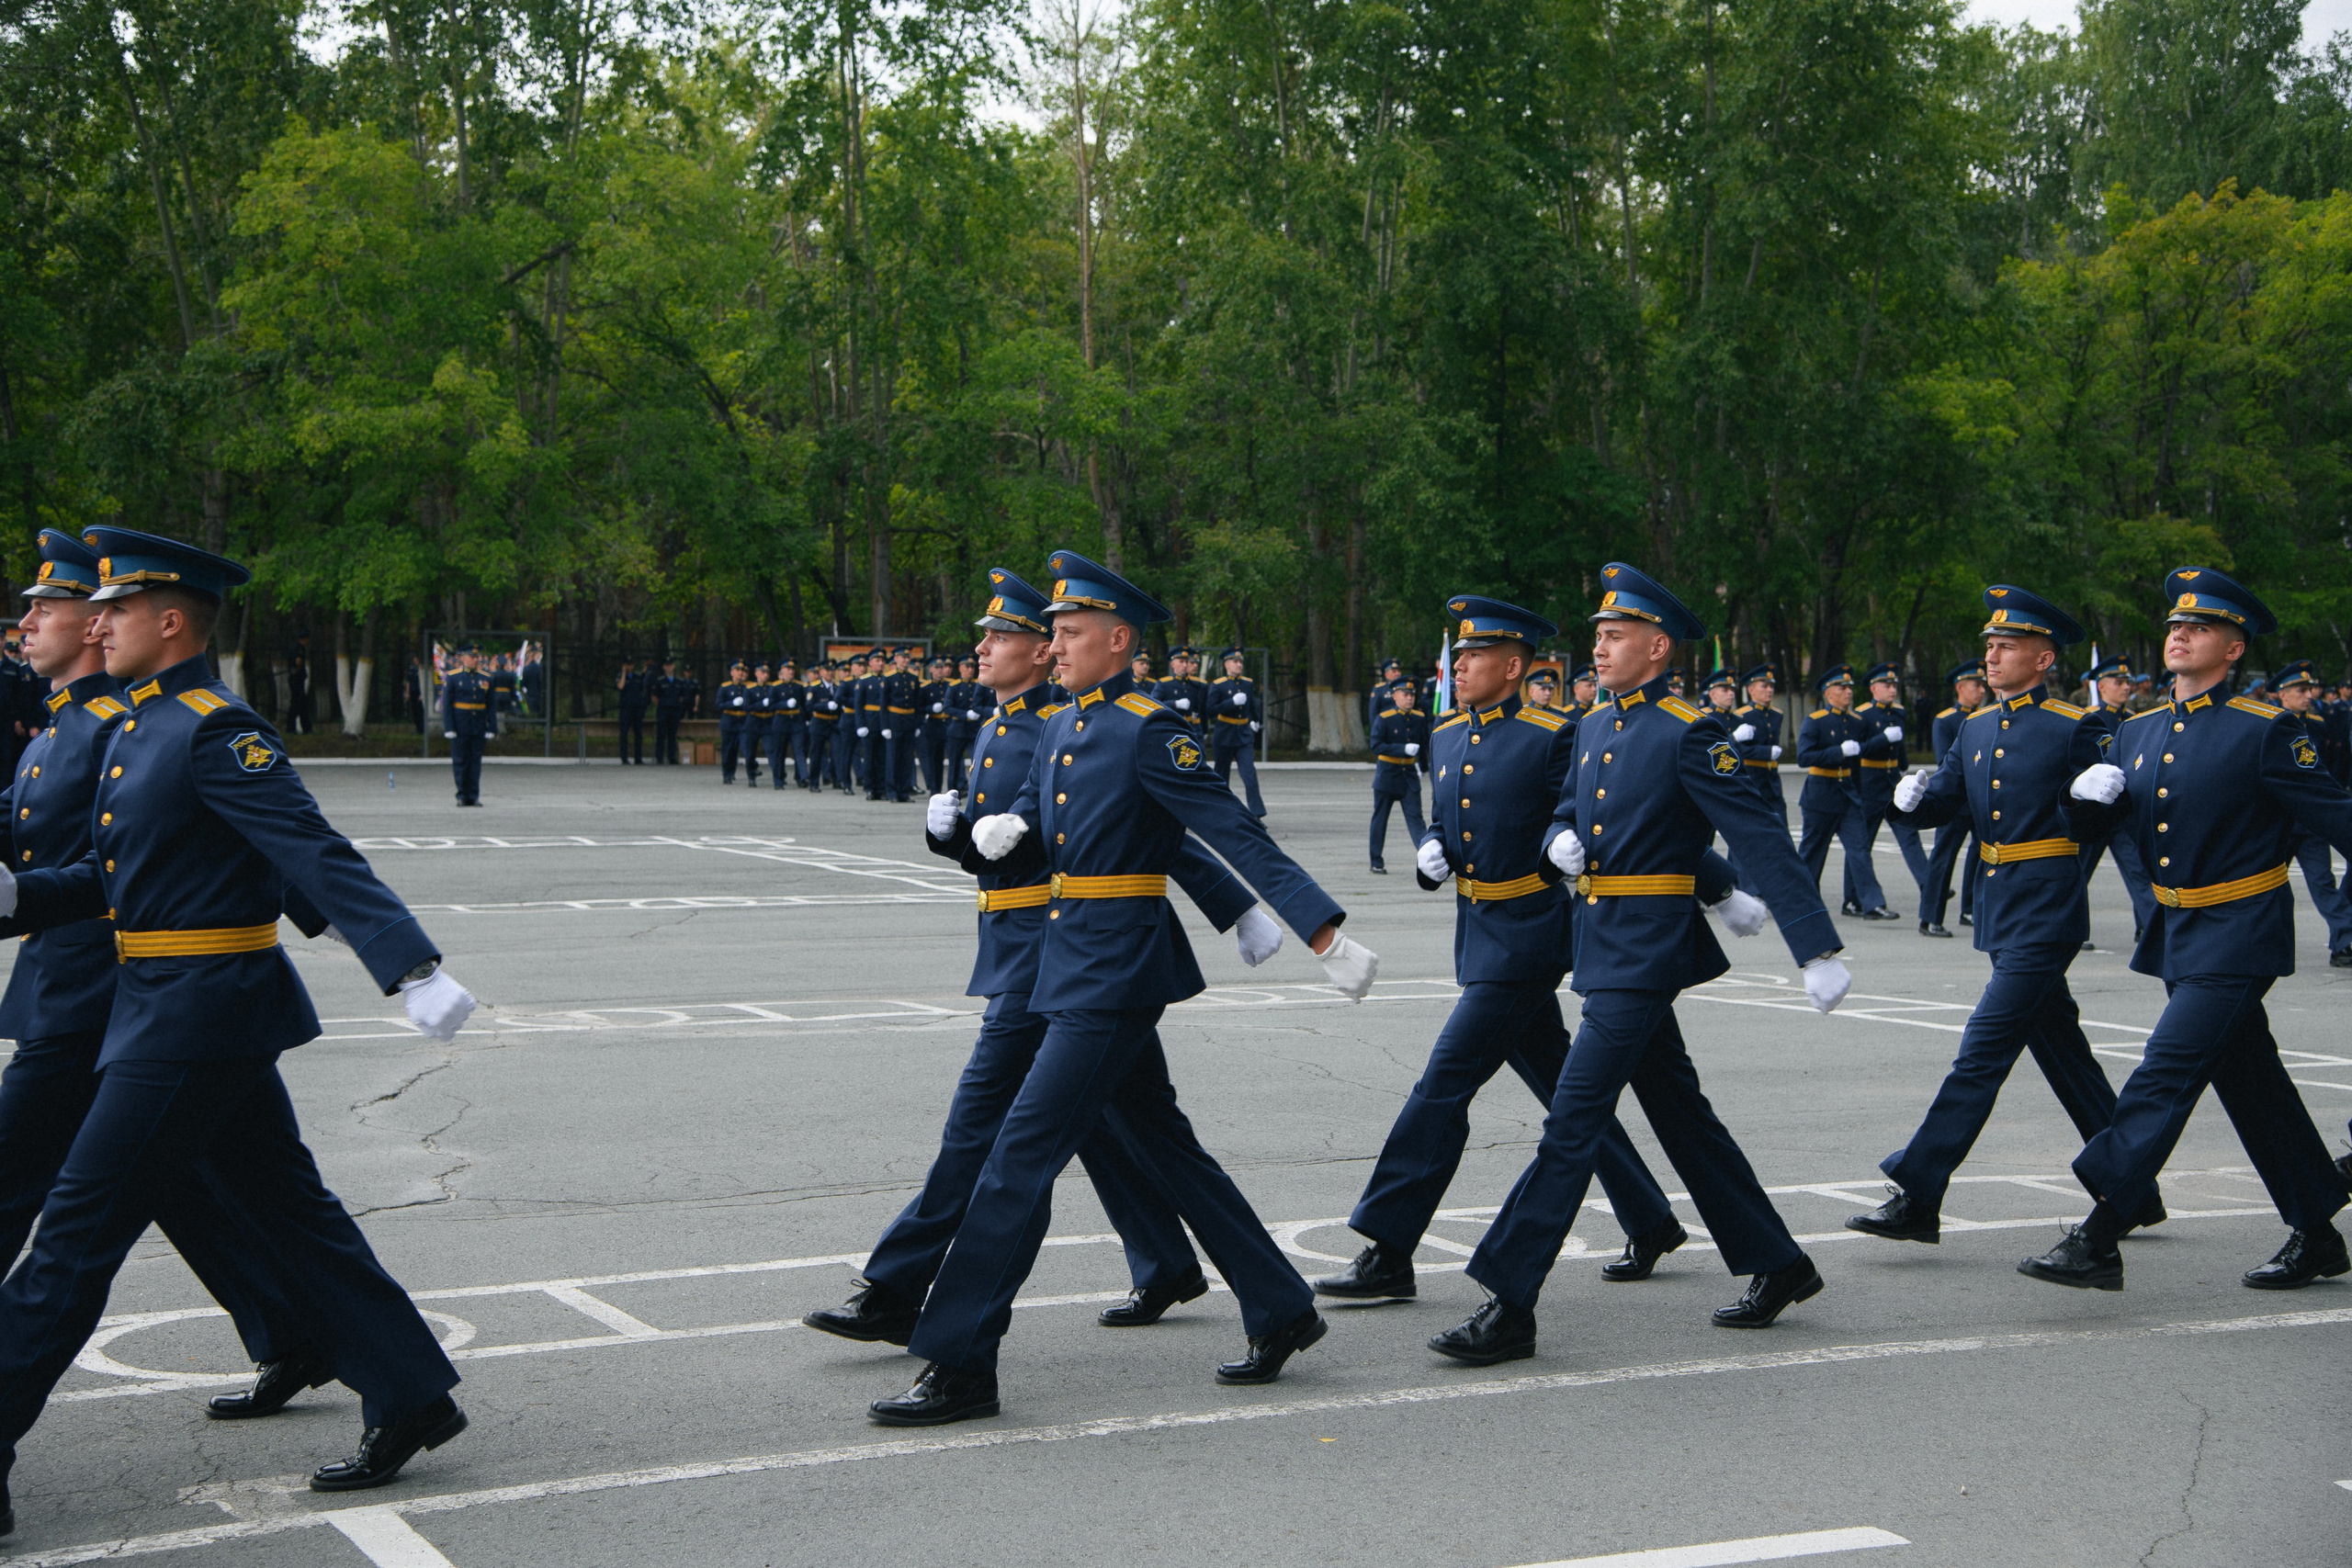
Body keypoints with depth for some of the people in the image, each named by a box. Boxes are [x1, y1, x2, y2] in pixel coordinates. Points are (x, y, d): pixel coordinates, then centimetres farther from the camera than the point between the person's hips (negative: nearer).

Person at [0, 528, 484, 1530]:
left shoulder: (215, 731, -16)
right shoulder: (135, 730, 14)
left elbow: (317, 855, -24)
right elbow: (107, 877, 20)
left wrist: (414, 968, -32)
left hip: (195, 1020, -10)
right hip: (178, 1007, 10)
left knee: (81, 1226, -3)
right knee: (288, 1208, 12)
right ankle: (411, 1399, 18)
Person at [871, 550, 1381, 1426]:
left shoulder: (1148, 731, -13)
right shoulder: (1061, 731, 13)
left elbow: (1237, 836, -16)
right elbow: (1026, 846, 21)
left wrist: (1327, 936, -18)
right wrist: (999, 831, -3)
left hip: (1116, 971, -9)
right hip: (1073, 962, 9)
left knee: (1022, 1155, -9)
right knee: (1163, 1148, 15)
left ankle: (960, 1365, -4)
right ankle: (1281, 1312, 27)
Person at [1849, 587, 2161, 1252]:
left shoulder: (2076, 728, -7)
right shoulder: (1976, 728, 13)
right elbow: (1944, 800, 10)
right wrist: (1913, 798, -12)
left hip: (2046, 912, -8)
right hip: (1999, 909, 8)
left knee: (1983, 1050, -10)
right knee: (2063, 1053, 14)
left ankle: (1917, 1197, -10)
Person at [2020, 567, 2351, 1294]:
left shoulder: (2264, 732, -10)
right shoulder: (2139, 732, 10)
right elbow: (2088, 821, 14)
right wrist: (2092, 792, -9)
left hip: (2238, 935, -7)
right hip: (2177, 932, 7)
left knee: (2167, 1073, -15)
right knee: (2251, 1085, 15)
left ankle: (2099, 1238, -16)